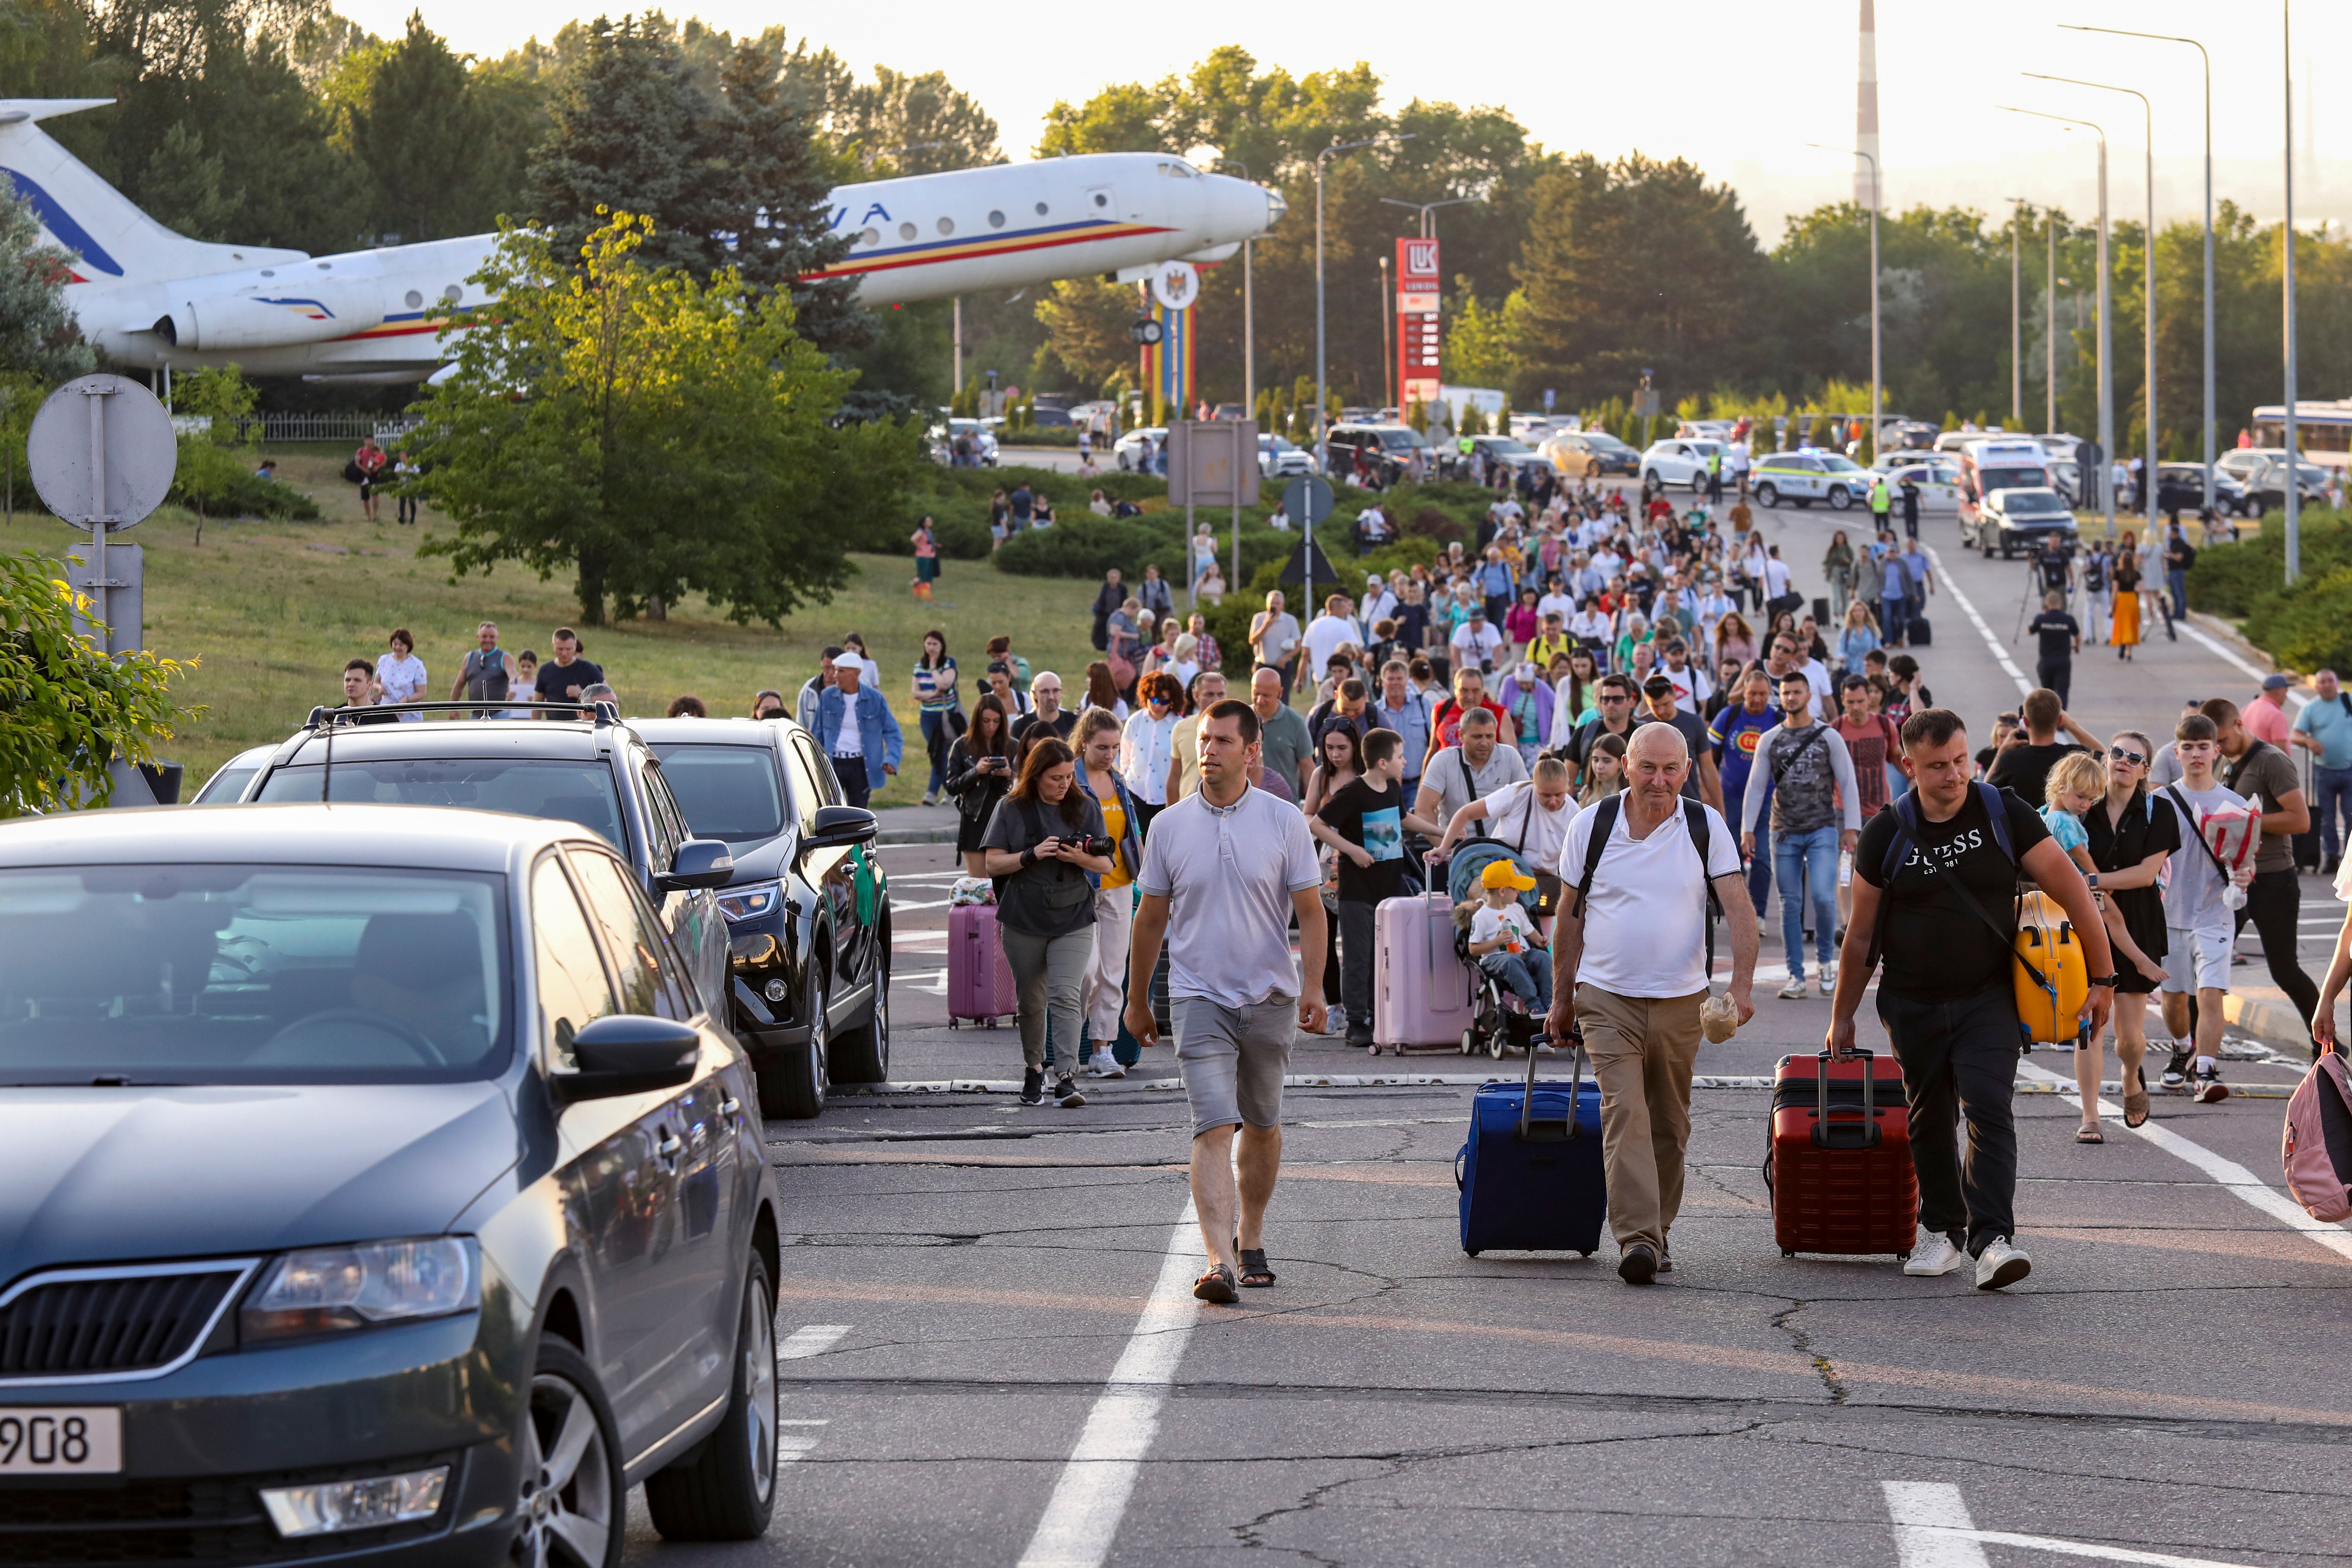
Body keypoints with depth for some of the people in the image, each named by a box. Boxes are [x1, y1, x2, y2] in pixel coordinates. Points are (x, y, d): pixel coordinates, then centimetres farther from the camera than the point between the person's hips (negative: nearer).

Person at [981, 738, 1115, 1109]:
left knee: (1065, 996, -16)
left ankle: (1067, 1079, -21)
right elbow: (993, 863, -2)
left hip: (1074, 921, -1)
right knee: (1030, 1001, 11)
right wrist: (1032, 856, -18)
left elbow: (1106, 865, 6)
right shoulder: (1012, 808, 1)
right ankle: (1033, 1070, 31)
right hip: (1024, 922, 1)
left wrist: (1081, 858, -16)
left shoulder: (1084, 808, 5)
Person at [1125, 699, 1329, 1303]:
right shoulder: (1169, 827, 1)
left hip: (1271, 997, 1)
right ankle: (1219, 1260, -24)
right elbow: (1151, 919, 10)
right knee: (1214, 1128, -14)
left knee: (1262, 1126, 13)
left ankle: (1250, 1240, 32)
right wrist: (1137, 1000, 14)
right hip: (1199, 997, -1)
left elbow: (1310, 913, -1)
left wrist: (1313, 988, -13)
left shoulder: (1285, 823, -2)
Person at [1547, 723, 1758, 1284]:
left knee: (1669, 1124, 9)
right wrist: (1561, 997, 10)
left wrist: (1741, 984, -19)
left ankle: (1657, 1231, 24)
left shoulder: (1706, 827, -1)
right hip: (1607, 996, -1)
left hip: (1681, 1000, 1)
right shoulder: (1592, 826, 0)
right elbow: (1571, 916, 8)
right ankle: (1636, 1237, -23)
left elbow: (1739, 909, -6)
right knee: (1624, 1112, -16)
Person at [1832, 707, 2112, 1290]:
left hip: (1988, 998, -2)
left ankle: (1992, 1240, -23)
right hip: (1913, 1002, 2)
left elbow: (2071, 891, -4)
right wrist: (1842, 1017, 11)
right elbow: (1862, 934, 7)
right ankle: (1942, 1230, 28)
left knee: (1989, 1110, -17)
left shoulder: (2005, 815, -6)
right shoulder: (1887, 835, -2)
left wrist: (2104, 977, -6)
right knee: (1930, 1121, 11)